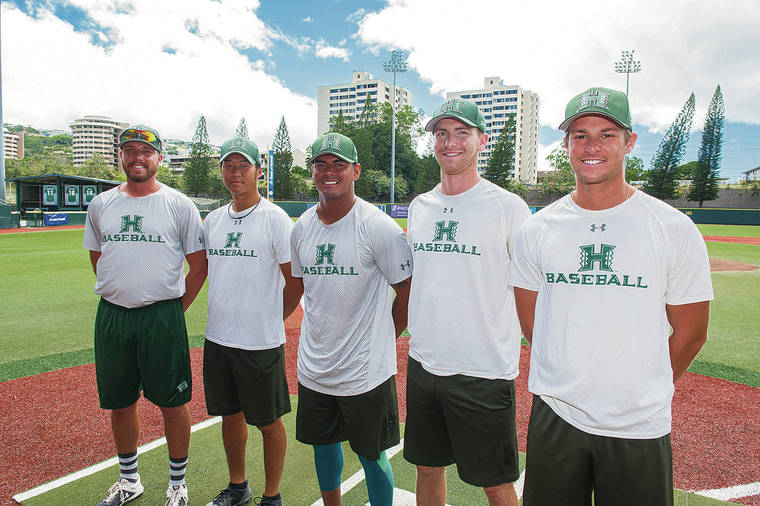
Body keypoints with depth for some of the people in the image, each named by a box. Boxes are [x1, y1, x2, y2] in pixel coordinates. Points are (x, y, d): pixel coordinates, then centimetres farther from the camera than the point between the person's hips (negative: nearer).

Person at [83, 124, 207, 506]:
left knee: (172, 402, 4)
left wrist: (174, 309, -1)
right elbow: (97, 259, 20)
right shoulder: (100, 205, 9)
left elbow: (198, 265, 0)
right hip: (111, 316, 4)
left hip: (162, 316, -4)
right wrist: (117, 297, 11)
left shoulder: (179, 204, -2)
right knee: (119, 402, 14)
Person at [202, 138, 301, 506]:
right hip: (217, 338, 6)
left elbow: (296, 280, -8)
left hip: (261, 342, -6)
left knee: (268, 421, 7)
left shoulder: (275, 219, -10)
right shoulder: (213, 219, 9)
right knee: (230, 415, 19)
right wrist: (222, 317, 14)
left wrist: (272, 319, -2)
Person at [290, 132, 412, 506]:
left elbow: (409, 290, -9)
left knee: (371, 455, 9)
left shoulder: (378, 226, -15)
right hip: (313, 367, 6)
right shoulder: (301, 227, 3)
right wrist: (323, 330, 12)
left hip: (366, 372, -6)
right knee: (322, 444, 22)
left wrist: (381, 339, -2)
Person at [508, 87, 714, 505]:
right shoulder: (537, 229, 1)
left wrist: (643, 390, 7)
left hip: (640, 429, -1)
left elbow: (690, 333, 2)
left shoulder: (675, 229, -4)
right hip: (554, 419, 2)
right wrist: (572, 386, 6)